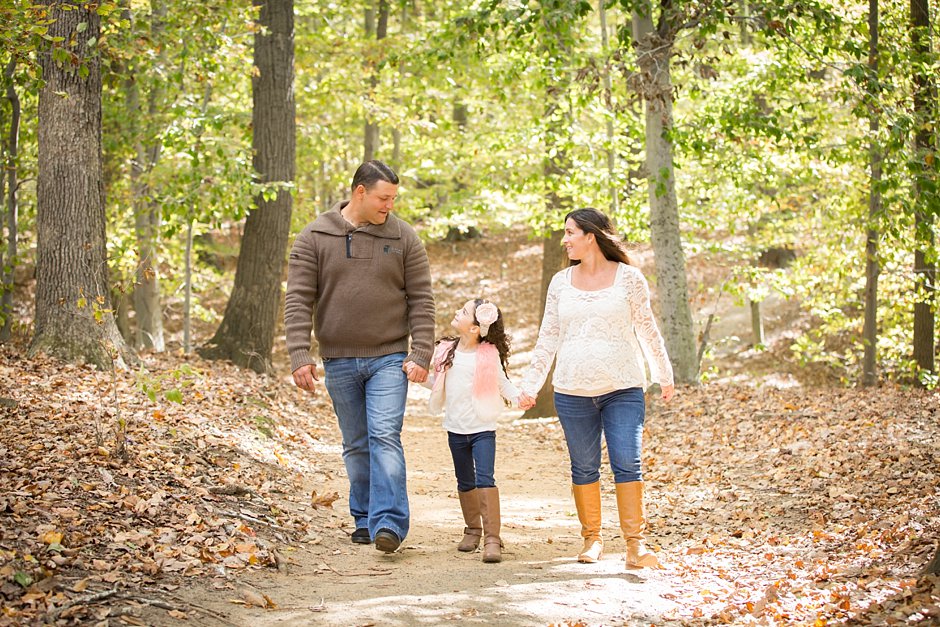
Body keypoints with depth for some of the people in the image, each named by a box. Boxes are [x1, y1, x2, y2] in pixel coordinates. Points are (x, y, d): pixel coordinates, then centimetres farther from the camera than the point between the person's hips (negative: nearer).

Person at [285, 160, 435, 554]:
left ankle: (389, 522, -16)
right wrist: (299, 356, -13)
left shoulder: (403, 238, 0)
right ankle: (364, 518, 22)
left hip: (388, 358, -1)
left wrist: (421, 355, -9)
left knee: (385, 436, -13)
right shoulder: (314, 238, -1)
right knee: (356, 445, 11)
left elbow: (421, 302, 0)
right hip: (339, 362, 1)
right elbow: (298, 300, -4)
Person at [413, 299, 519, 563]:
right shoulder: (447, 350, 5)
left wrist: (517, 396, -15)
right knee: (465, 482, 15)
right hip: (456, 429, 5)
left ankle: (492, 538, -17)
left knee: (484, 479, -16)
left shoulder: (489, 355, -7)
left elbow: (502, 383, 1)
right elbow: (436, 382, 16)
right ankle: (473, 529, 32)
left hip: (483, 429, -5)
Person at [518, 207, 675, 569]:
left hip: (623, 389, -2)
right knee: (584, 468, 6)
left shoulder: (628, 278, 1)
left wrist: (665, 376, 13)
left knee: (627, 464, -10)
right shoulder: (561, 282, 8)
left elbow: (647, 330, 8)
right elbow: (548, 338, 12)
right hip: (572, 391, 3)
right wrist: (530, 386, 10)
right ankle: (591, 538, 18)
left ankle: (635, 542, -7)